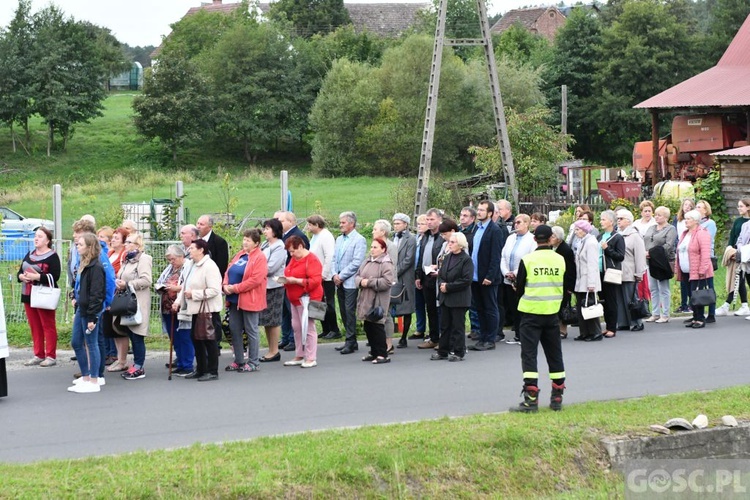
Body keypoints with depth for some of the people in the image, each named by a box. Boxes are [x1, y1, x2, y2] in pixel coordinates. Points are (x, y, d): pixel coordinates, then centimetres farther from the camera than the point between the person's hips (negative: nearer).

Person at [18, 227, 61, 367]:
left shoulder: (52, 256, -7)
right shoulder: (29, 255, 16)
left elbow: (55, 276, -17)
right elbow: (20, 272, 17)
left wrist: (36, 276, -23)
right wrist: (22, 276, -7)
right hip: (28, 295, 7)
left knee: (48, 326, -2)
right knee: (34, 327, 9)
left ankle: (51, 356, 1)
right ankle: (38, 355, 16)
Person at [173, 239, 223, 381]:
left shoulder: (209, 266, -17)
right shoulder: (194, 266, 13)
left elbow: (214, 290, -24)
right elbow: (186, 286, 17)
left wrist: (193, 294, -21)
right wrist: (178, 301, 5)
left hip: (208, 310, -10)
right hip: (196, 309, 10)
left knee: (209, 340, -2)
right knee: (195, 338, 13)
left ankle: (212, 371, 7)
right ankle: (201, 369, 23)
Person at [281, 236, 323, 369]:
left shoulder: (312, 260, -13)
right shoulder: (294, 259, 15)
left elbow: (315, 281, -20)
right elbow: (291, 274, 26)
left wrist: (295, 280, -21)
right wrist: (286, 279, 2)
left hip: (306, 299, -9)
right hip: (295, 299, 9)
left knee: (308, 328, -7)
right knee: (297, 327, 10)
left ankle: (311, 358, -4)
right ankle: (299, 356, 17)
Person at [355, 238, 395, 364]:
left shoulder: (386, 264, -10)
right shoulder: (367, 262, 15)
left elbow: (387, 282, -20)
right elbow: (357, 276, 16)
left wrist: (369, 282, -18)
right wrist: (361, 281, -8)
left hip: (378, 302, -8)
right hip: (366, 300, 8)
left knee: (377, 327, -6)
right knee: (368, 327, 12)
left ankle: (383, 355, 0)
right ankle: (374, 352, 23)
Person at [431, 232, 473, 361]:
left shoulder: (466, 259, -10)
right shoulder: (447, 258, 11)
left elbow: (466, 280, -17)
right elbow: (440, 274, 15)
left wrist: (448, 286, -17)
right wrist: (441, 284, -7)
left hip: (459, 299, -7)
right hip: (445, 297, 7)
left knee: (458, 326, 0)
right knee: (445, 325, 11)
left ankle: (458, 352, 8)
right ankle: (443, 351, 18)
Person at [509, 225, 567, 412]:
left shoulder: (527, 260, -9)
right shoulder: (560, 260, 0)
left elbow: (519, 288, -1)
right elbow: (565, 287, 10)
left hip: (531, 312, -3)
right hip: (552, 313, 3)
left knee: (529, 354, -1)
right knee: (555, 355, 12)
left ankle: (531, 399, -8)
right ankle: (557, 398, 16)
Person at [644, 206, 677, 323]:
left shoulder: (671, 229, -3)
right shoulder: (651, 228, 18)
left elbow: (668, 246, -15)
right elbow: (644, 241, 14)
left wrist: (651, 252, -18)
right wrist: (644, 252, -7)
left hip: (662, 263, -7)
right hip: (650, 262, 7)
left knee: (664, 289, -2)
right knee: (653, 288, 9)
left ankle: (665, 315, 3)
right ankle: (655, 314, 16)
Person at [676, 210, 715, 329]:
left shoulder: (702, 234, -10)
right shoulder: (685, 234, 18)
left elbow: (705, 254, -17)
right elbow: (680, 252, 23)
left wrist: (702, 270, -21)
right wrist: (678, 269, 18)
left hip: (697, 273, -8)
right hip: (687, 273, 8)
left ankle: (700, 319, -3)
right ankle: (695, 318, 15)